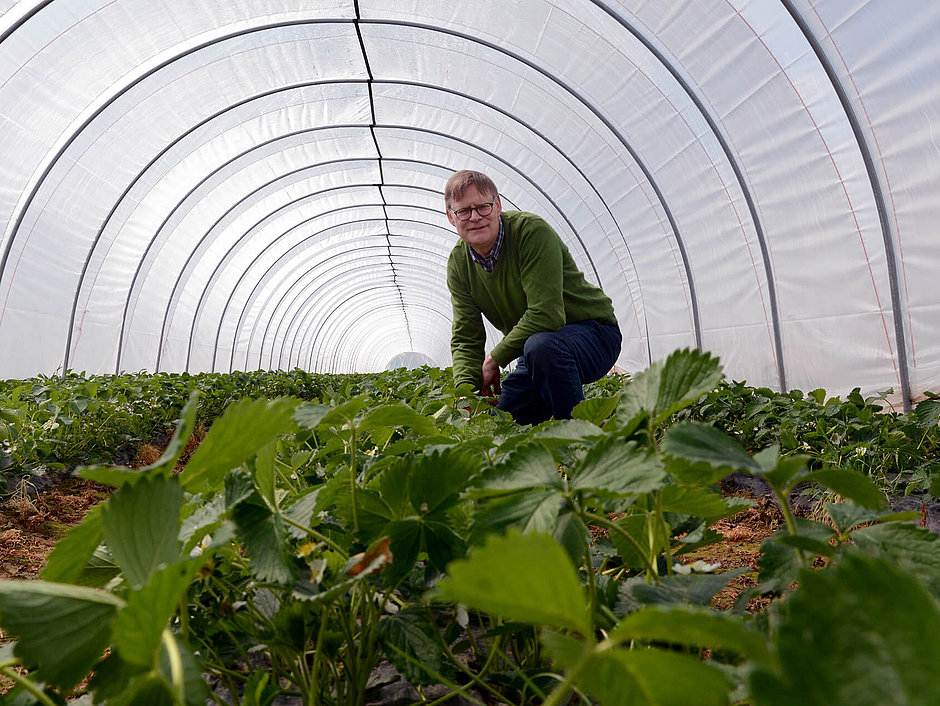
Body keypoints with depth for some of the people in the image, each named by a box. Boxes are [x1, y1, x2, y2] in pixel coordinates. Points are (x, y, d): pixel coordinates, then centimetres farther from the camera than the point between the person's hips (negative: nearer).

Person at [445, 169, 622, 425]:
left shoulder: (532, 230, -23)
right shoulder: (458, 263, -2)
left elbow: (546, 315, -29)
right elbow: (465, 338, -4)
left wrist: (495, 358, -20)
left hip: (591, 330, -6)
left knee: (540, 346, -39)